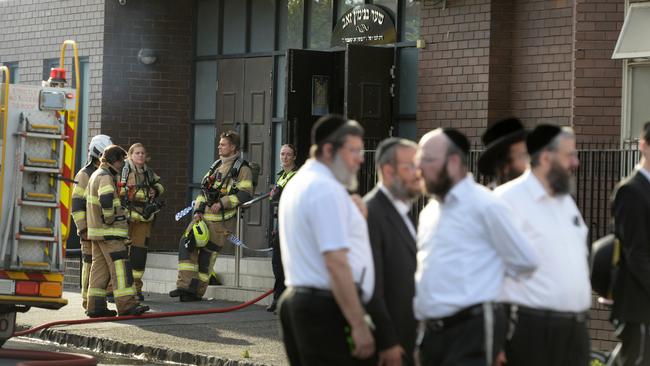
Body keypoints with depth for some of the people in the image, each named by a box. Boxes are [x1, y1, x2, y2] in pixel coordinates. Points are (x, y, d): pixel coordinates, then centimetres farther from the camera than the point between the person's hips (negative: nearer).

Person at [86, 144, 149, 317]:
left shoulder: (96, 175, 20)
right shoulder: (105, 177, -13)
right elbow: (106, 200, -29)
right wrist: (109, 219, -16)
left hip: (97, 231, 10)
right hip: (109, 231, -10)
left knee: (100, 267, 9)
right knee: (119, 265, -11)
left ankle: (96, 306, 8)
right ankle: (126, 304, -15)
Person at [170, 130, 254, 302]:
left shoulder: (242, 169, -5)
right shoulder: (217, 165, 20)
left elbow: (245, 194, -14)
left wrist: (222, 203, -20)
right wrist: (198, 210, 8)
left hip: (221, 220, -7)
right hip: (204, 216, 7)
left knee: (208, 254, -3)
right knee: (186, 244, -9)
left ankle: (197, 292, 6)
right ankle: (186, 285, -10)